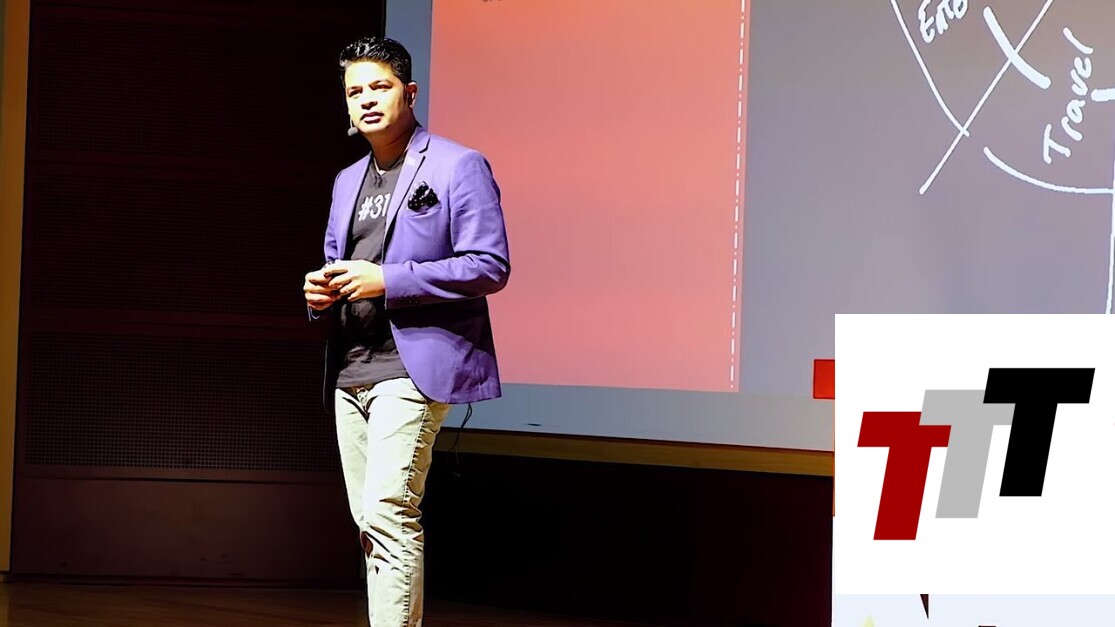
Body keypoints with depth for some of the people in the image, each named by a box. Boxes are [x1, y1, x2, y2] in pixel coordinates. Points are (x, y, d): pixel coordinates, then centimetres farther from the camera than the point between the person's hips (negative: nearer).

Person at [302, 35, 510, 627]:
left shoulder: (459, 167, -4)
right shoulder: (347, 181, 19)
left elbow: (490, 266, -11)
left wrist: (387, 280, -18)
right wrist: (321, 291, 2)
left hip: (411, 368, -8)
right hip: (349, 373, 8)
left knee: (389, 515, -16)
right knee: (370, 523, 9)